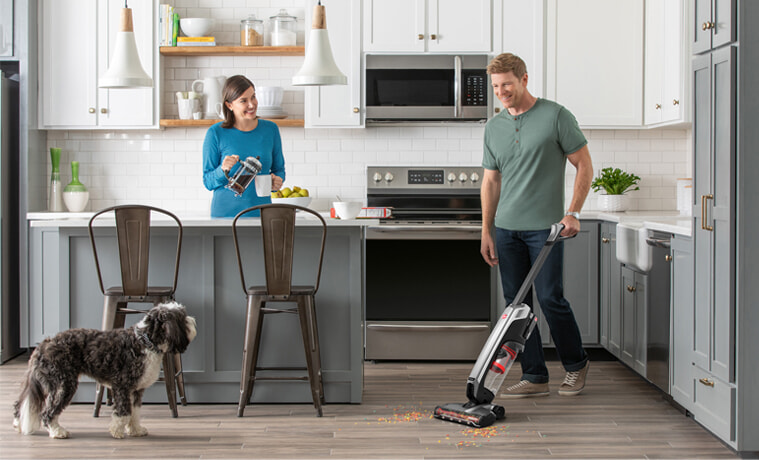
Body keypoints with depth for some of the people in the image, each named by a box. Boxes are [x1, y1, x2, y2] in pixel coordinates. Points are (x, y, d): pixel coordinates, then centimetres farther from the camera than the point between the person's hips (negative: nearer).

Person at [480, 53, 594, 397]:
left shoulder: (556, 116, -5)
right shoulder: (494, 127, 11)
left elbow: (584, 165, -2)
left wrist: (573, 213, -11)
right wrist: (487, 231, 9)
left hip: (545, 226, -5)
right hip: (506, 228, 5)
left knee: (549, 298, -6)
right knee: (516, 302, 4)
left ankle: (576, 364, 16)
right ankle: (534, 377, 12)